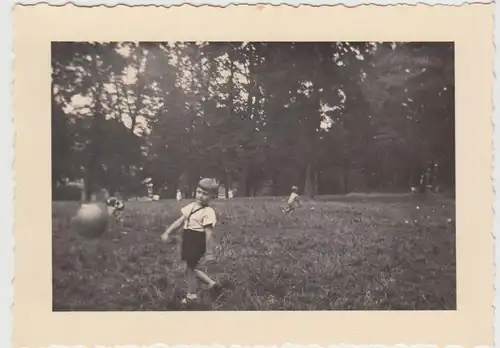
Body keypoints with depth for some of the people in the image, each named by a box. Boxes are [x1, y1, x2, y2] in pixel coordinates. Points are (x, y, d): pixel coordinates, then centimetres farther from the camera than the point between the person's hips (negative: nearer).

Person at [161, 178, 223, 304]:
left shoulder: (208, 212, -18)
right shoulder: (191, 207, 7)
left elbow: (209, 234, -19)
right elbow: (179, 221, 10)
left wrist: (209, 252, -17)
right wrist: (167, 233, 3)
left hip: (197, 243, -8)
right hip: (188, 241, 9)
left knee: (189, 269, 4)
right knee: (191, 267, 19)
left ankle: (191, 295, 25)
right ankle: (212, 283, 31)